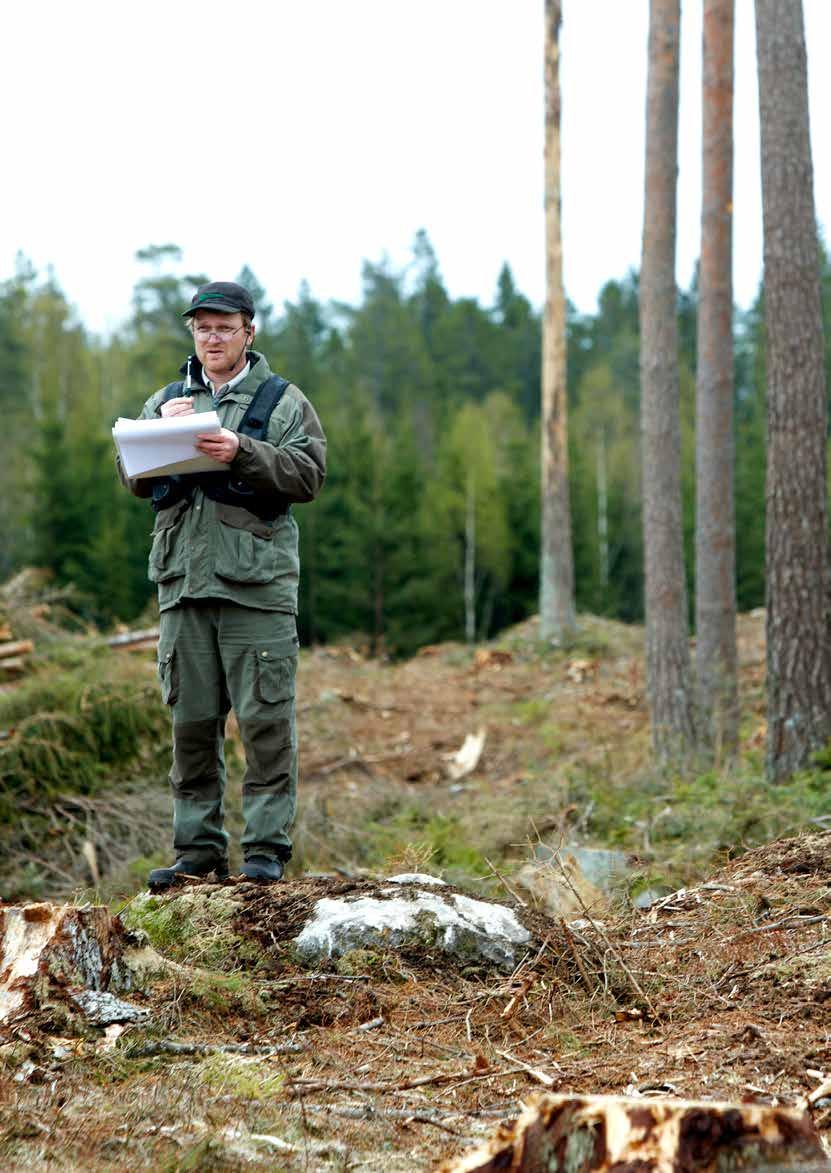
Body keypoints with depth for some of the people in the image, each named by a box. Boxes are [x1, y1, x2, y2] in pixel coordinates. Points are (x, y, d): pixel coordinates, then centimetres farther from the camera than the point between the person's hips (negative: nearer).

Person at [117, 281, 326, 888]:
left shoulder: (283, 400, 8)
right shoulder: (165, 399, 19)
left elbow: (308, 474, -5)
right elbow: (133, 478, 10)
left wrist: (243, 453, -18)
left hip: (257, 584, -4)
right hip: (184, 583, 4)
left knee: (265, 718, -5)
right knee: (192, 720, 6)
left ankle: (268, 846, 0)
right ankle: (198, 847, 12)